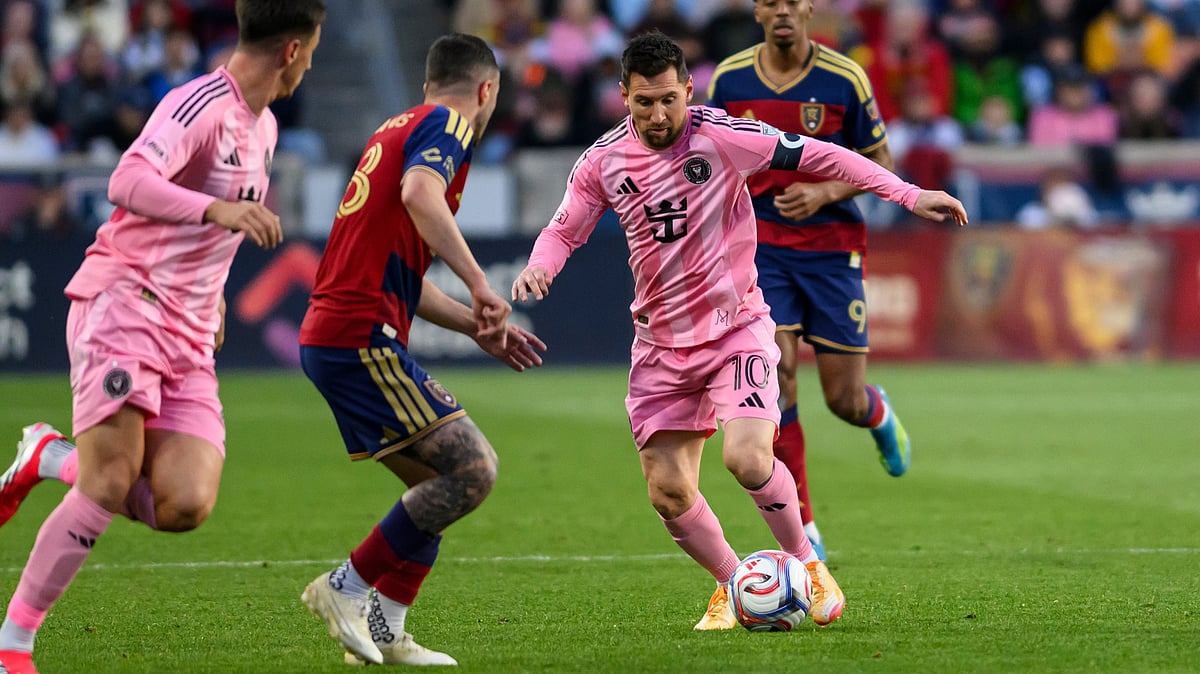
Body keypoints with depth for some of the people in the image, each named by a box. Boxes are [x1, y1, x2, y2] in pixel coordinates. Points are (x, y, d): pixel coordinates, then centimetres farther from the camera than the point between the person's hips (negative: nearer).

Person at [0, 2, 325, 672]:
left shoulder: (263, 127, 17)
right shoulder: (202, 104, -12)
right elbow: (128, 182, -29)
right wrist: (218, 210, -42)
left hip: (188, 339, 8)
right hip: (122, 306, -8)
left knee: (185, 507, -11)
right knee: (109, 491, -19)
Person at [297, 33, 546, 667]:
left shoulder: (399, 129, 26)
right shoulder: (446, 126, -3)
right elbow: (419, 195, -27)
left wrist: (479, 327, 29)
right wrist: (480, 285, -31)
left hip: (327, 339, 10)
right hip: (362, 336, -10)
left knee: (440, 483, 14)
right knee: (472, 468, -12)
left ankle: (382, 632, 11)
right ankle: (347, 587, -8)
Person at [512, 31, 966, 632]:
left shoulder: (722, 136, -13)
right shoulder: (603, 162, -3)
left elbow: (816, 156, -7)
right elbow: (563, 230, 10)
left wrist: (908, 194, -10)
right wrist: (538, 267, -13)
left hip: (737, 328, -4)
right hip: (661, 344, 4)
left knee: (747, 458, -23)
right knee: (667, 490, -1)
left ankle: (807, 564, 2)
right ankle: (731, 586, 24)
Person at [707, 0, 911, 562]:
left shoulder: (845, 80, -7)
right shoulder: (728, 80, -1)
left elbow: (881, 164, 0)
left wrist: (825, 192, -16)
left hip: (832, 246, -1)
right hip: (762, 244, 1)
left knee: (845, 400, -1)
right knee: (774, 371, -16)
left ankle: (878, 413, 40)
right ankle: (803, 533, -8)